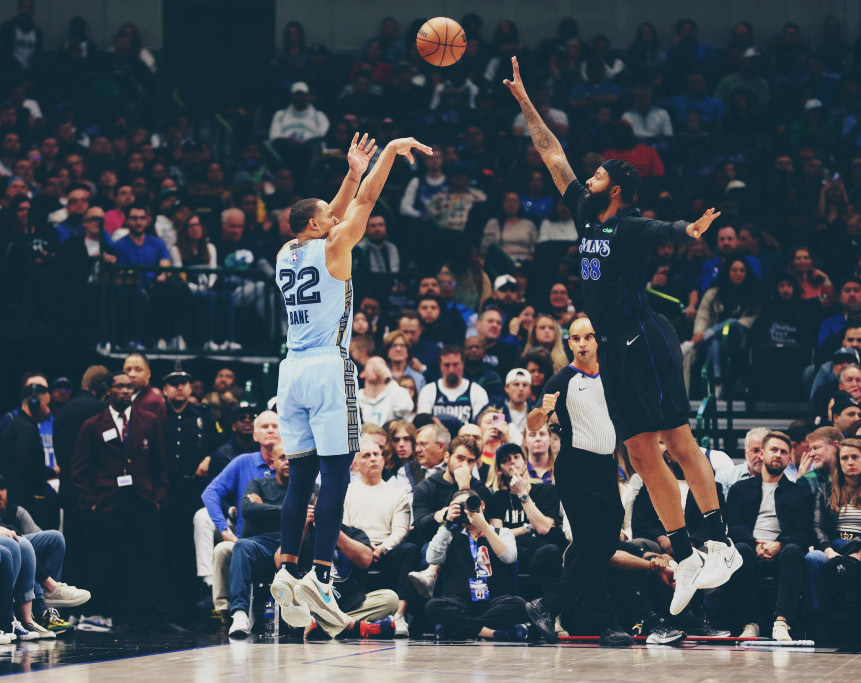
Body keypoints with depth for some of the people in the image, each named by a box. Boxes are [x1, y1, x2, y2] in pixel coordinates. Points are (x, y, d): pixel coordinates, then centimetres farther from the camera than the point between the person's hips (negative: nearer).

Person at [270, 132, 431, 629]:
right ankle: (319, 576, -15)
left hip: (293, 368, 7)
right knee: (336, 474, -7)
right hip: (329, 369, -7)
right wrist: (391, 152, 10)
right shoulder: (333, 248, -3)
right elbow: (365, 203, 1)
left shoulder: (287, 253, 15)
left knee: (301, 476, 10)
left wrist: (354, 173, 30)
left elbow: (332, 218, 29)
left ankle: (288, 568, 0)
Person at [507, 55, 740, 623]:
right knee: (641, 453, 3)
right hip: (614, 349, 8)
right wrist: (523, 101, 20)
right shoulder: (587, 218, 15)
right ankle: (685, 559, 3)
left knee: (678, 439, -10)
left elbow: (663, 230, -16)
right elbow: (552, 153, 19)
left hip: (646, 341, -8)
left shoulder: (630, 227, -2)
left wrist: (688, 230, -31)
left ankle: (721, 545, -11)